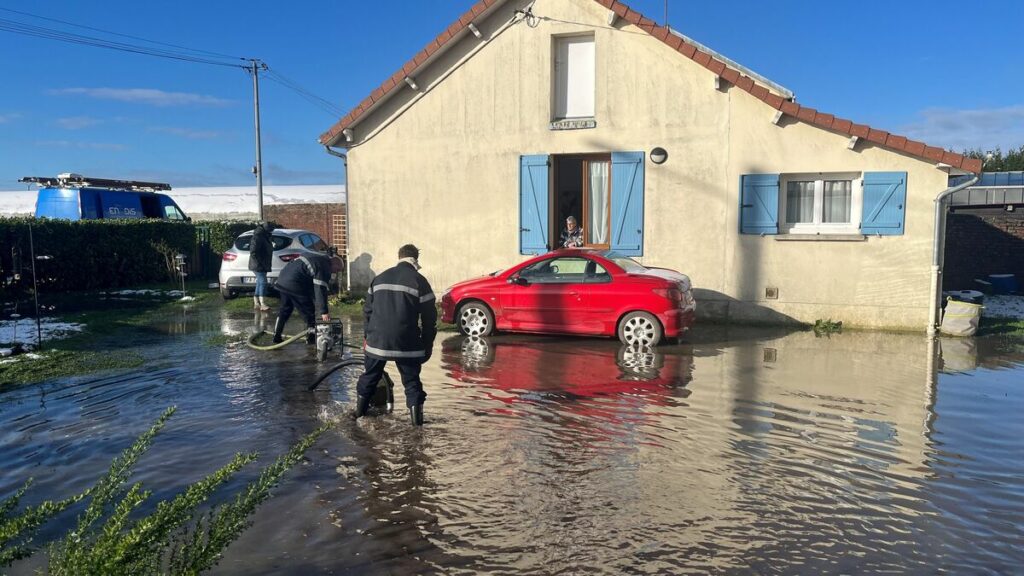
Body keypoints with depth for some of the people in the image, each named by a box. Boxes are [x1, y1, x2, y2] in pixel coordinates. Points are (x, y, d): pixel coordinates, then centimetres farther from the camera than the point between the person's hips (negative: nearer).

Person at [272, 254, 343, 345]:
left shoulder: (319, 259, 21)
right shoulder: (325, 267, -9)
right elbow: (320, 290, -17)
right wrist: (323, 312, -16)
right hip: (295, 284, -10)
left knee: (285, 309, 21)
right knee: (309, 311, 5)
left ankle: (277, 336, 26)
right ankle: (311, 337, 11)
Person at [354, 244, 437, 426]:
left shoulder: (379, 278, 11)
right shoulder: (419, 281, -4)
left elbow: (368, 310, 15)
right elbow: (429, 317, -5)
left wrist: (369, 336, 24)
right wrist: (427, 345, 4)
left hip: (377, 339, 4)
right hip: (406, 343, -4)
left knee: (370, 375, 20)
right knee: (411, 379, 6)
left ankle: (360, 409, 31)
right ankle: (416, 417, 3)